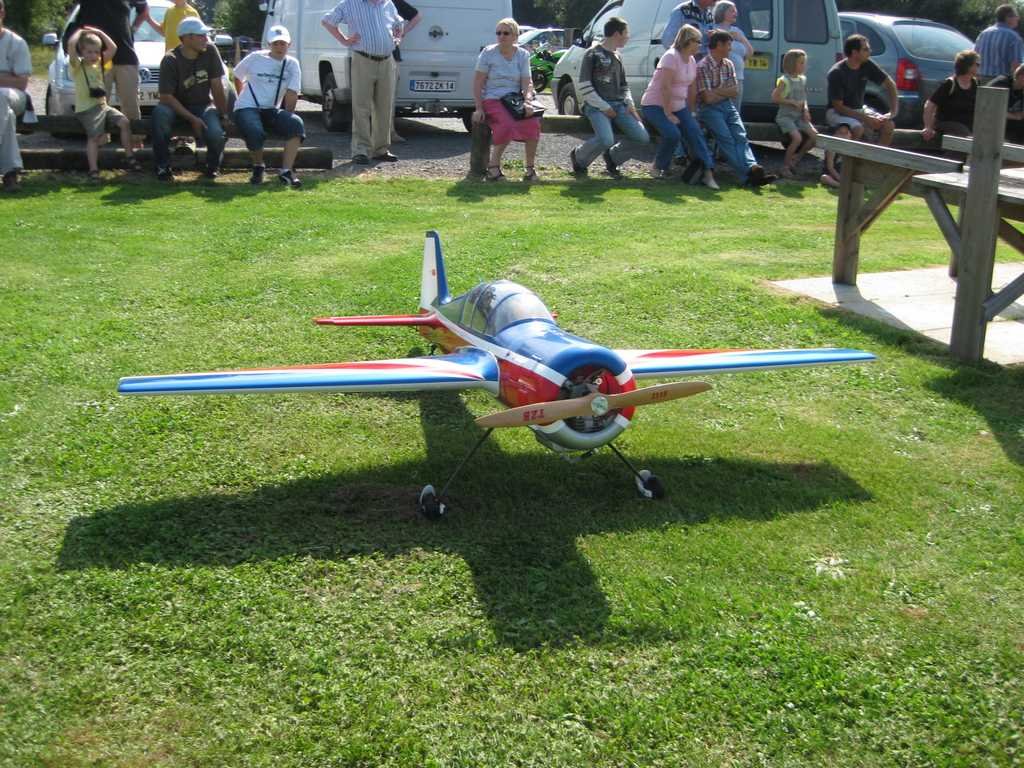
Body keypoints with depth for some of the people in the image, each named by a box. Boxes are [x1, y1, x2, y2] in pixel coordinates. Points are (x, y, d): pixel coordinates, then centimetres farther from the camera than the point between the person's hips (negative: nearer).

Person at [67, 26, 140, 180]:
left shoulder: (99, 64, 15)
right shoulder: (77, 65, -2)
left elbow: (113, 48, 8)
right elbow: (71, 44, -19)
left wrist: (99, 32, 11)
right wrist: (79, 32, -2)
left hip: (102, 105, 6)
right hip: (86, 108, -6)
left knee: (124, 122, -11)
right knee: (94, 136, -21)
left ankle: (130, 157, -2)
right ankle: (93, 170, -24)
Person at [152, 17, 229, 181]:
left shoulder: (210, 52, -9)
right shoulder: (171, 60, -16)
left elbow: (217, 86, -4)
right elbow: (166, 96, -18)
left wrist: (223, 115, -5)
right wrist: (192, 119, -24)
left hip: (203, 105, 1)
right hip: (177, 106, -1)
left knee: (216, 134, -30)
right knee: (160, 113, -36)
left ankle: (213, 166, 6)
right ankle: (163, 167, -21)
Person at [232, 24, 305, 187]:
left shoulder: (292, 64, 5)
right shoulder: (255, 58, 0)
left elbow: (291, 94, 1)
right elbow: (237, 77, 14)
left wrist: (286, 118, -6)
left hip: (272, 110, 3)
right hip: (247, 109, -3)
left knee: (296, 124, -27)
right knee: (255, 132, -36)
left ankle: (286, 171, -28)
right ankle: (258, 166, -6)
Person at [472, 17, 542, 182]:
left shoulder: (523, 54, 8)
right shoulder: (488, 53, 0)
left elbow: (527, 82, 2)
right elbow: (478, 83, -2)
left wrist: (528, 101, -17)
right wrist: (478, 108, -11)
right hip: (492, 100, -3)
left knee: (533, 123, -26)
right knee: (507, 124, -34)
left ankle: (530, 167, -12)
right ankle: (493, 165, -18)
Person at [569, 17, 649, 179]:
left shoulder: (617, 56, 19)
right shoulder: (593, 54, -3)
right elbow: (584, 87, -8)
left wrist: (630, 104, 8)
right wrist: (604, 107, -13)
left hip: (619, 105, 7)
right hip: (597, 106, -7)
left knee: (642, 138, -7)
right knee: (606, 140, -30)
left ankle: (612, 157, 16)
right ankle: (578, 157, 1)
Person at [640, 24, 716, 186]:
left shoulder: (691, 60, 7)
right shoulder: (671, 57, -19)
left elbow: (692, 89, 11)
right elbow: (666, 87, -23)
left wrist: (690, 113, 8)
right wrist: (668, 114, -23)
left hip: (678, 106, 8)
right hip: (655, 105, -8)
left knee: (695, 132, -9)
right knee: (673, 134, -26)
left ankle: (707, 173, -10)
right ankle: (658, 168, -4)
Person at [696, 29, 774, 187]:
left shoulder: (728, 65, 14)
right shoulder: (703, 66, -9)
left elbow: (733, 92, 8)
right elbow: (708, 98, -14)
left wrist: (716, 90, -6)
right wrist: (725, 92, 2)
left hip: (727, 106, 6)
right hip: (710, 109, -6)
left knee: (740, 136, -17)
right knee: (726, 138, -23)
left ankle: (752, 168, -37)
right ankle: (747, 175, -37)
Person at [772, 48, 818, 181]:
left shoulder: (803, 79, 11)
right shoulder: (785, 80, -10)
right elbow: (775, 98, -14)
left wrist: (805, 109, 0)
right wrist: (793, 102, -17)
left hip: (799, 116, 7)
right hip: (785, 116, -7)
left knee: (814, 136, -10)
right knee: (797, 137, -27)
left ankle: (796, 158, 10)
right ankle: (785, 166, -9)